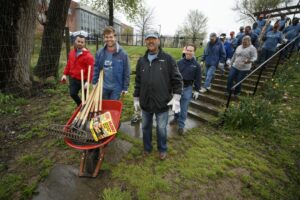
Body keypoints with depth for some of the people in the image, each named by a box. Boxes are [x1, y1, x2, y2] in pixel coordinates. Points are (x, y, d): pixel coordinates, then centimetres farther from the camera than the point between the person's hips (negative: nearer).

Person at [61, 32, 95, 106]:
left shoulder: (88, 55, -15)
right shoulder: (72, 52, 8)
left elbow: (90, 69, -20)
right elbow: (68, 64, 17)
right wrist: (65, 74, 10)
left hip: (83, 80, -6)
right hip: (73, 78, 6)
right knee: (73, 94, 9)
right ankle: (80, 105, 34)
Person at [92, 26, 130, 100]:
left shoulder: (122, 54, -11)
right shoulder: (99, 52, -3)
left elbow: (126, 72, -8)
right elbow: (96, 69, 5)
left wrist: (125, 88, -7)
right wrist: (94, 83, 3)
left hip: (116, 88, -3)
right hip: (103, 87, 3)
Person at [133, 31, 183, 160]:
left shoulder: (168, 59, -3)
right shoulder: (141, 60, 7)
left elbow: (177, 79, -3)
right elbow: (138, 81, 12)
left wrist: (176, 97, -11)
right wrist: (136, 98, 12)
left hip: (162, 102, -3)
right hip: (145, 102, 4)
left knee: (161, 128, 11)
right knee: (146, 127, 17)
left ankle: (162, 149, 37)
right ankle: (147, 148, 41)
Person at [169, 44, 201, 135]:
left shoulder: (196, 65, -4)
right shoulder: (179, 62, -2)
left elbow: (197, 79, 0)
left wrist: (197, 90, -1)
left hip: (187, 88, -2)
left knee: (184, 108, 3)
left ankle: (181, 125, 15)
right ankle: (176, 118, 41)